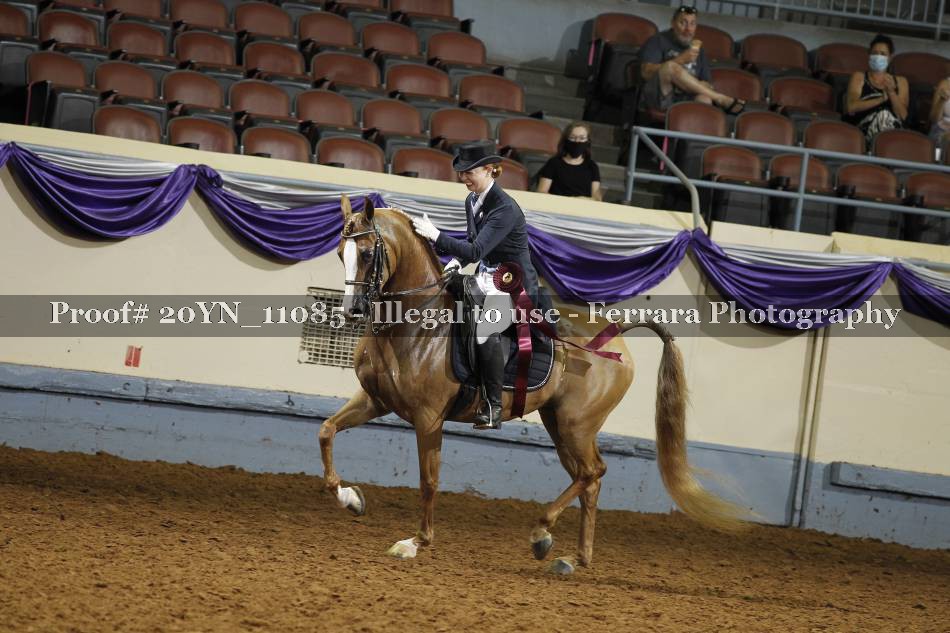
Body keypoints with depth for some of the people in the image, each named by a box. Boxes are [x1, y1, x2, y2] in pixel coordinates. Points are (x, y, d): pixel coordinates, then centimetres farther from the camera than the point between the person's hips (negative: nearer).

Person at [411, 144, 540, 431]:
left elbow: (475, 250, -31)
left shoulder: (505, 209, -24)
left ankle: (494, 408, -23)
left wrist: (434, 235, -34)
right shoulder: (472, 201, 4)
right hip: (487, 277, 10)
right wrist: (457, 261, 3)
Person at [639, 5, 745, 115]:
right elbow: (646, 73, -8)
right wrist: (680, 60, -15)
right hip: (658, 98, -3)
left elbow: (707, 83, 18)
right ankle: (721, 99, -24)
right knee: (670, 67, -31)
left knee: (704, 98, -31)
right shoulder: (658, 41, 7)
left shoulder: (697, 49, 21)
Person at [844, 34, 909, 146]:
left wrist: (891, 92, -8)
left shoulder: (900, 82, 20)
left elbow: (902, 115, 6)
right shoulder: (859, 78, 15)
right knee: (882, 115, -33)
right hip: (863, 131, -1)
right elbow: (851, 107, -3)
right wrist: (881, 100, -9)